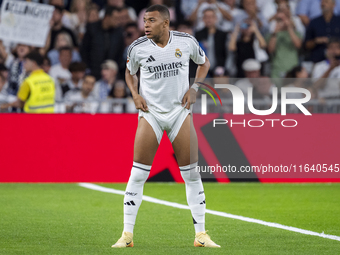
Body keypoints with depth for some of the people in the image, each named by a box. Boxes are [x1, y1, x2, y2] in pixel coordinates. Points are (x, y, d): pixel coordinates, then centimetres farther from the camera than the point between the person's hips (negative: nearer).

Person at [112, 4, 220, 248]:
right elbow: (130, 72, 15)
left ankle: (201, 234, 7)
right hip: (150, 113, -1)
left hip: (180, 112, 1)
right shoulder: (138, 47, -5)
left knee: (192, 174, -1)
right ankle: (127, 234, 0)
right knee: (138, 174, -7)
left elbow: (204, 62, 15)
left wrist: (194, 88, 1)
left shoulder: (186, 41, -5)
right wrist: (135, 94, -2)